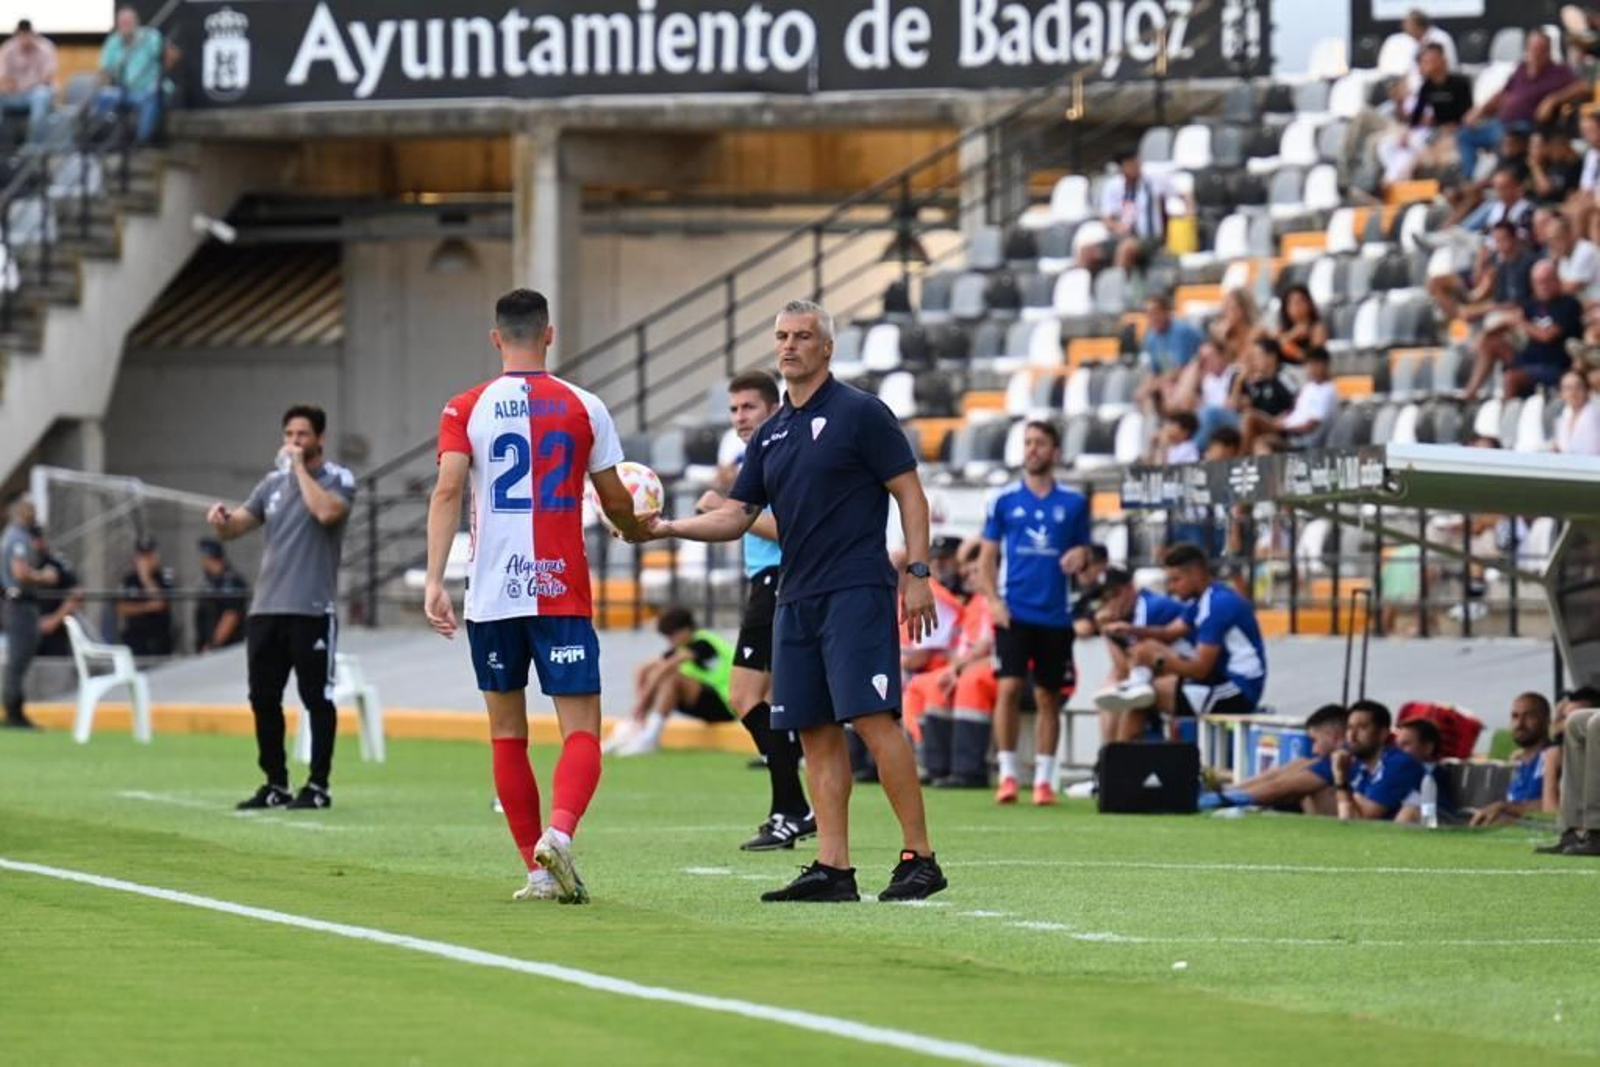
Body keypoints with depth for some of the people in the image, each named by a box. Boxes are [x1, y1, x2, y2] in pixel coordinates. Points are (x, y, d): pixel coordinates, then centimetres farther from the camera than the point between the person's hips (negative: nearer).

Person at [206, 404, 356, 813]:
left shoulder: (338, 479, -1)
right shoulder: (273, 483, 16)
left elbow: (326, 511, -22)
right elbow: (234, 528, 13)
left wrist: (300, 467, -14)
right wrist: (221, 520, -11)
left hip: (312, 610, -6)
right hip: (266, 608, 6)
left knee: (317, 698, -3)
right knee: (263, 699, 7)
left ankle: (318, 787, 3)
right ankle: (275, 786, 15)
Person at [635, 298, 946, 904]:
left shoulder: (860, 413, -3)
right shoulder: (771, 435, 16)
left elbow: (909, 493, -4)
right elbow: (737, 515, 16)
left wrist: (917, 573, -11)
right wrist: (668, 528, 1)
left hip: (857, 595, -7)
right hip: (797, 599, 7)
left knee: (873, 719, -14)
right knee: (816, 733, 3)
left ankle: (918, 859, -11)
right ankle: (832, 869, 4)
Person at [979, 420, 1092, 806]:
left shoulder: (1073, 502, 7)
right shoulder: (1005, 500, 5)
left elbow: (1083, 549, 15)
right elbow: (988, 555, 7)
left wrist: (1080, 555, -10)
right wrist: (993, 599, -6)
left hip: (1055, 614, 1)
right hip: (1014, 611, -1)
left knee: (1048, 697, 5)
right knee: (1009, 688, -12)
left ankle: (1044, 778, 11)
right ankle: (1007, 775, -5)